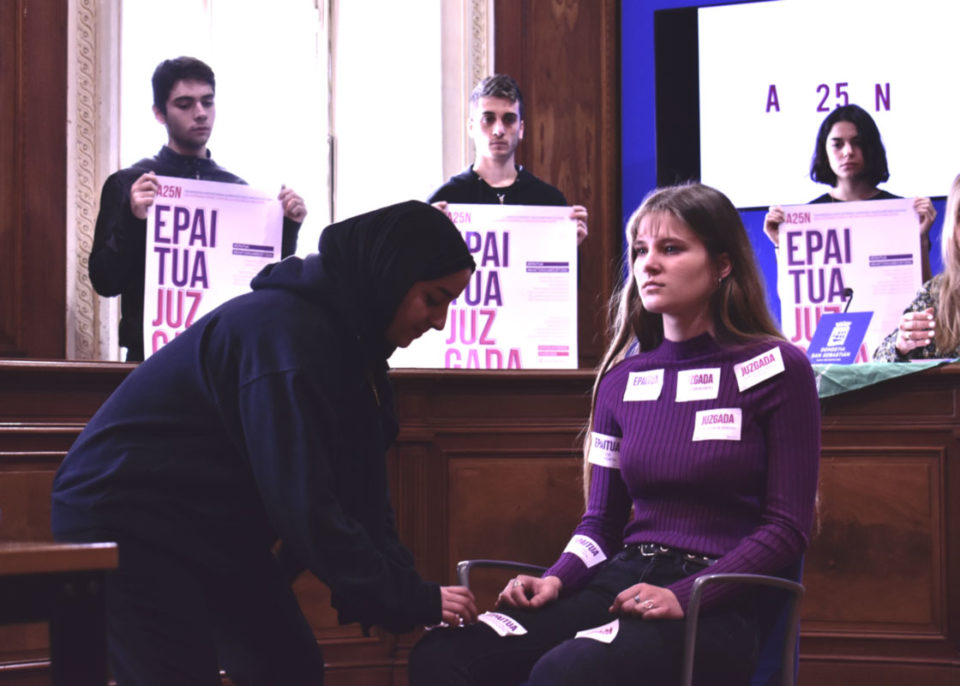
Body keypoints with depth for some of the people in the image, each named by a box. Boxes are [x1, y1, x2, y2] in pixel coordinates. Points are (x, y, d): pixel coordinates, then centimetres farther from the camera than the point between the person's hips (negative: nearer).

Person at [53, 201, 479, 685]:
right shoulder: (285, 333, -28)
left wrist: (407, 586, -8)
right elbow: (304, 507, -30)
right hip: (124, 523, -10)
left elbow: (359, 491, 4)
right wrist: (412, 599, -25)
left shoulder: (343, 337, 3)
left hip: (215, 537, 10)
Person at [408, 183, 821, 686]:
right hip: (621, 581, 5)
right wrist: (556, 580, -3)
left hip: (715, 605, -5)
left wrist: (682, 597, -16)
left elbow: (787, 527, -4)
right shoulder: (622, 380, 14)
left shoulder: (776, 370, -1)